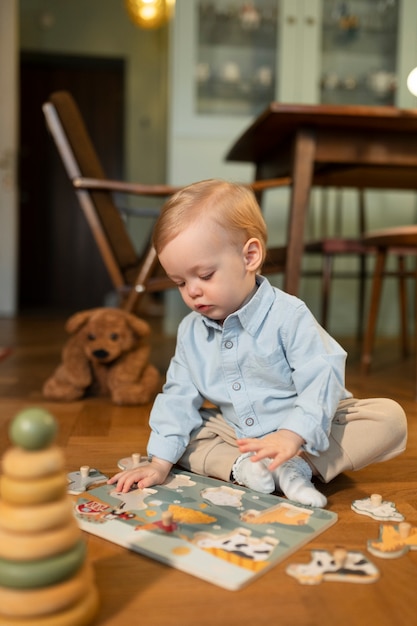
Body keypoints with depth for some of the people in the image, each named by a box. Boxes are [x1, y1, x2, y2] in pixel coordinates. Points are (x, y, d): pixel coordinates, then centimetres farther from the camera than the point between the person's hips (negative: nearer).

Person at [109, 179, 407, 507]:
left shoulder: (289, 315, -21)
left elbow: (322, 380, -26)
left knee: (390, 417, -24)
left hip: (307, 428, -4)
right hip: (238, 436, 5)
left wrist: (293, 435, -39)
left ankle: (300, 467, -27)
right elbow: (179, 396, -2)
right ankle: (240, 467, -21)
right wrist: (160, 463, -10)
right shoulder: (191, 331, -3)